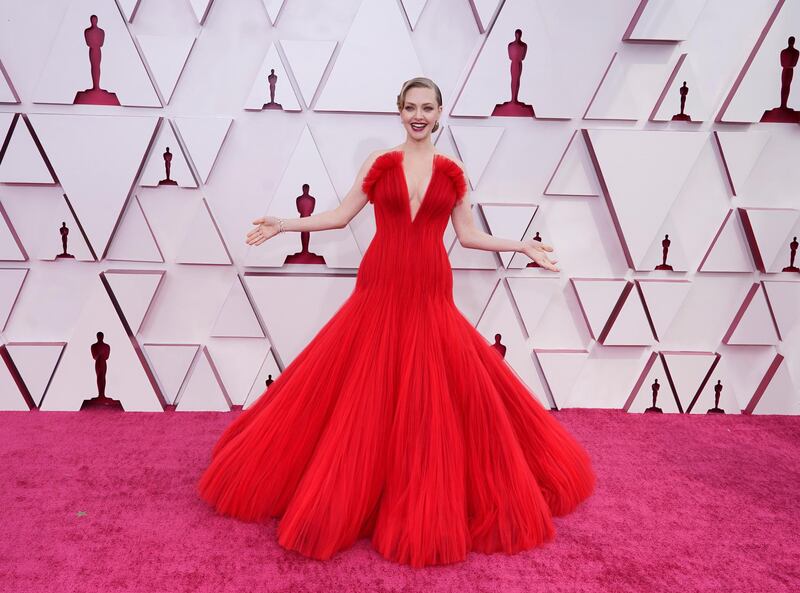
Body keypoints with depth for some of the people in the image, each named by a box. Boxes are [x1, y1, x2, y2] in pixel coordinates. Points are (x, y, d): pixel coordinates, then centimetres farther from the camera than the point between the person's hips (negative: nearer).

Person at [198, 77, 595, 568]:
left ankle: (432, 503, 19)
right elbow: (341, 215, 8)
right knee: (363, 394, 1)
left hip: (430, 295, 1)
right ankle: (351, 491, 19)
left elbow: (469, 235, 11)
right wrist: (282, 225, 4)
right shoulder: (379, 163, 5)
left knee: (435, 397, 0)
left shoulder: (453, 172, 8)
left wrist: (524, 247, 8)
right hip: (381, 290, 0)